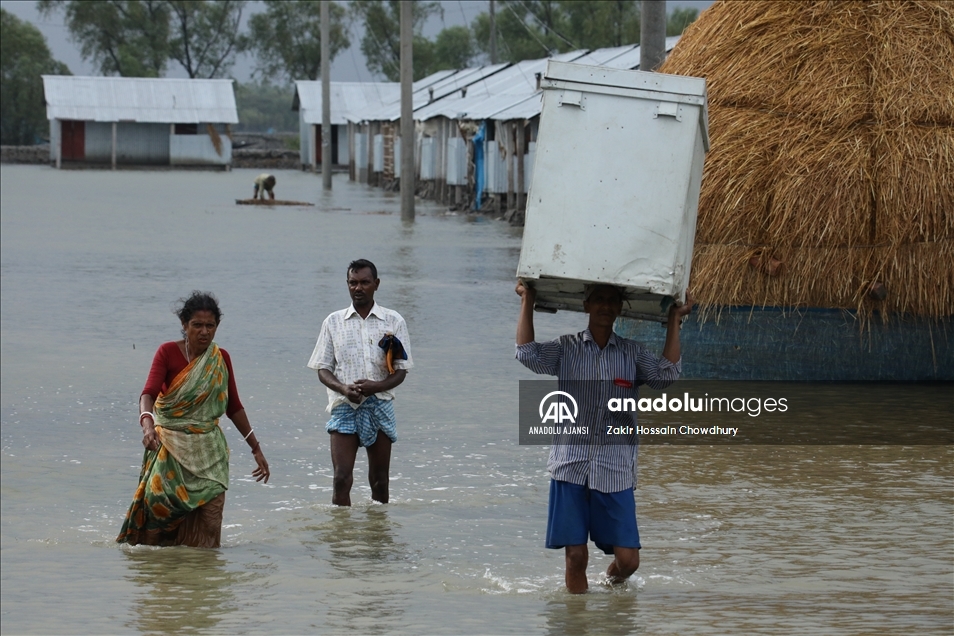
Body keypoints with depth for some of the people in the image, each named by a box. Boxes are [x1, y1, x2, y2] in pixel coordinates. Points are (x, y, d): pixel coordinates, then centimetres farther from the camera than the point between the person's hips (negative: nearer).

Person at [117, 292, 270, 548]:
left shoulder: (221, 359, 7)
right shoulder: (168, 353, -4)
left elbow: (234, 407, 15)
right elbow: (149, 393, -18)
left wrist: (256, 449, 15)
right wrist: (147, 424, -39)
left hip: (208, 450, 3)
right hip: (171, 444, -3)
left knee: (209, 509, -7)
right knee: (161, 498, -18)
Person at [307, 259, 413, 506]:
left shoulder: (393, 321, 6)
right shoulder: (334, 322, 8)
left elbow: (401, 370, 3)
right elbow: (322, 368, 5)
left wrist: (376, 386, -17)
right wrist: (343, 388, -15)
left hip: (380, 405, 1)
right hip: (344, 406, 0)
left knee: (379, 481, 6)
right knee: (342, 479, -11)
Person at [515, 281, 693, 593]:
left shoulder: (632, 354, 10)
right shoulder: (566, 348, 6)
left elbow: (666, 374, -6)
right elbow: (527, 354, -10)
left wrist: (674, 321, -5)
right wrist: (527, 303, -9)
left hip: (615, 469, 1)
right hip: (571, 465, -1)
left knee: (628, 559, -1)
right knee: (575, 556, -2)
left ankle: (612, 582, 32)